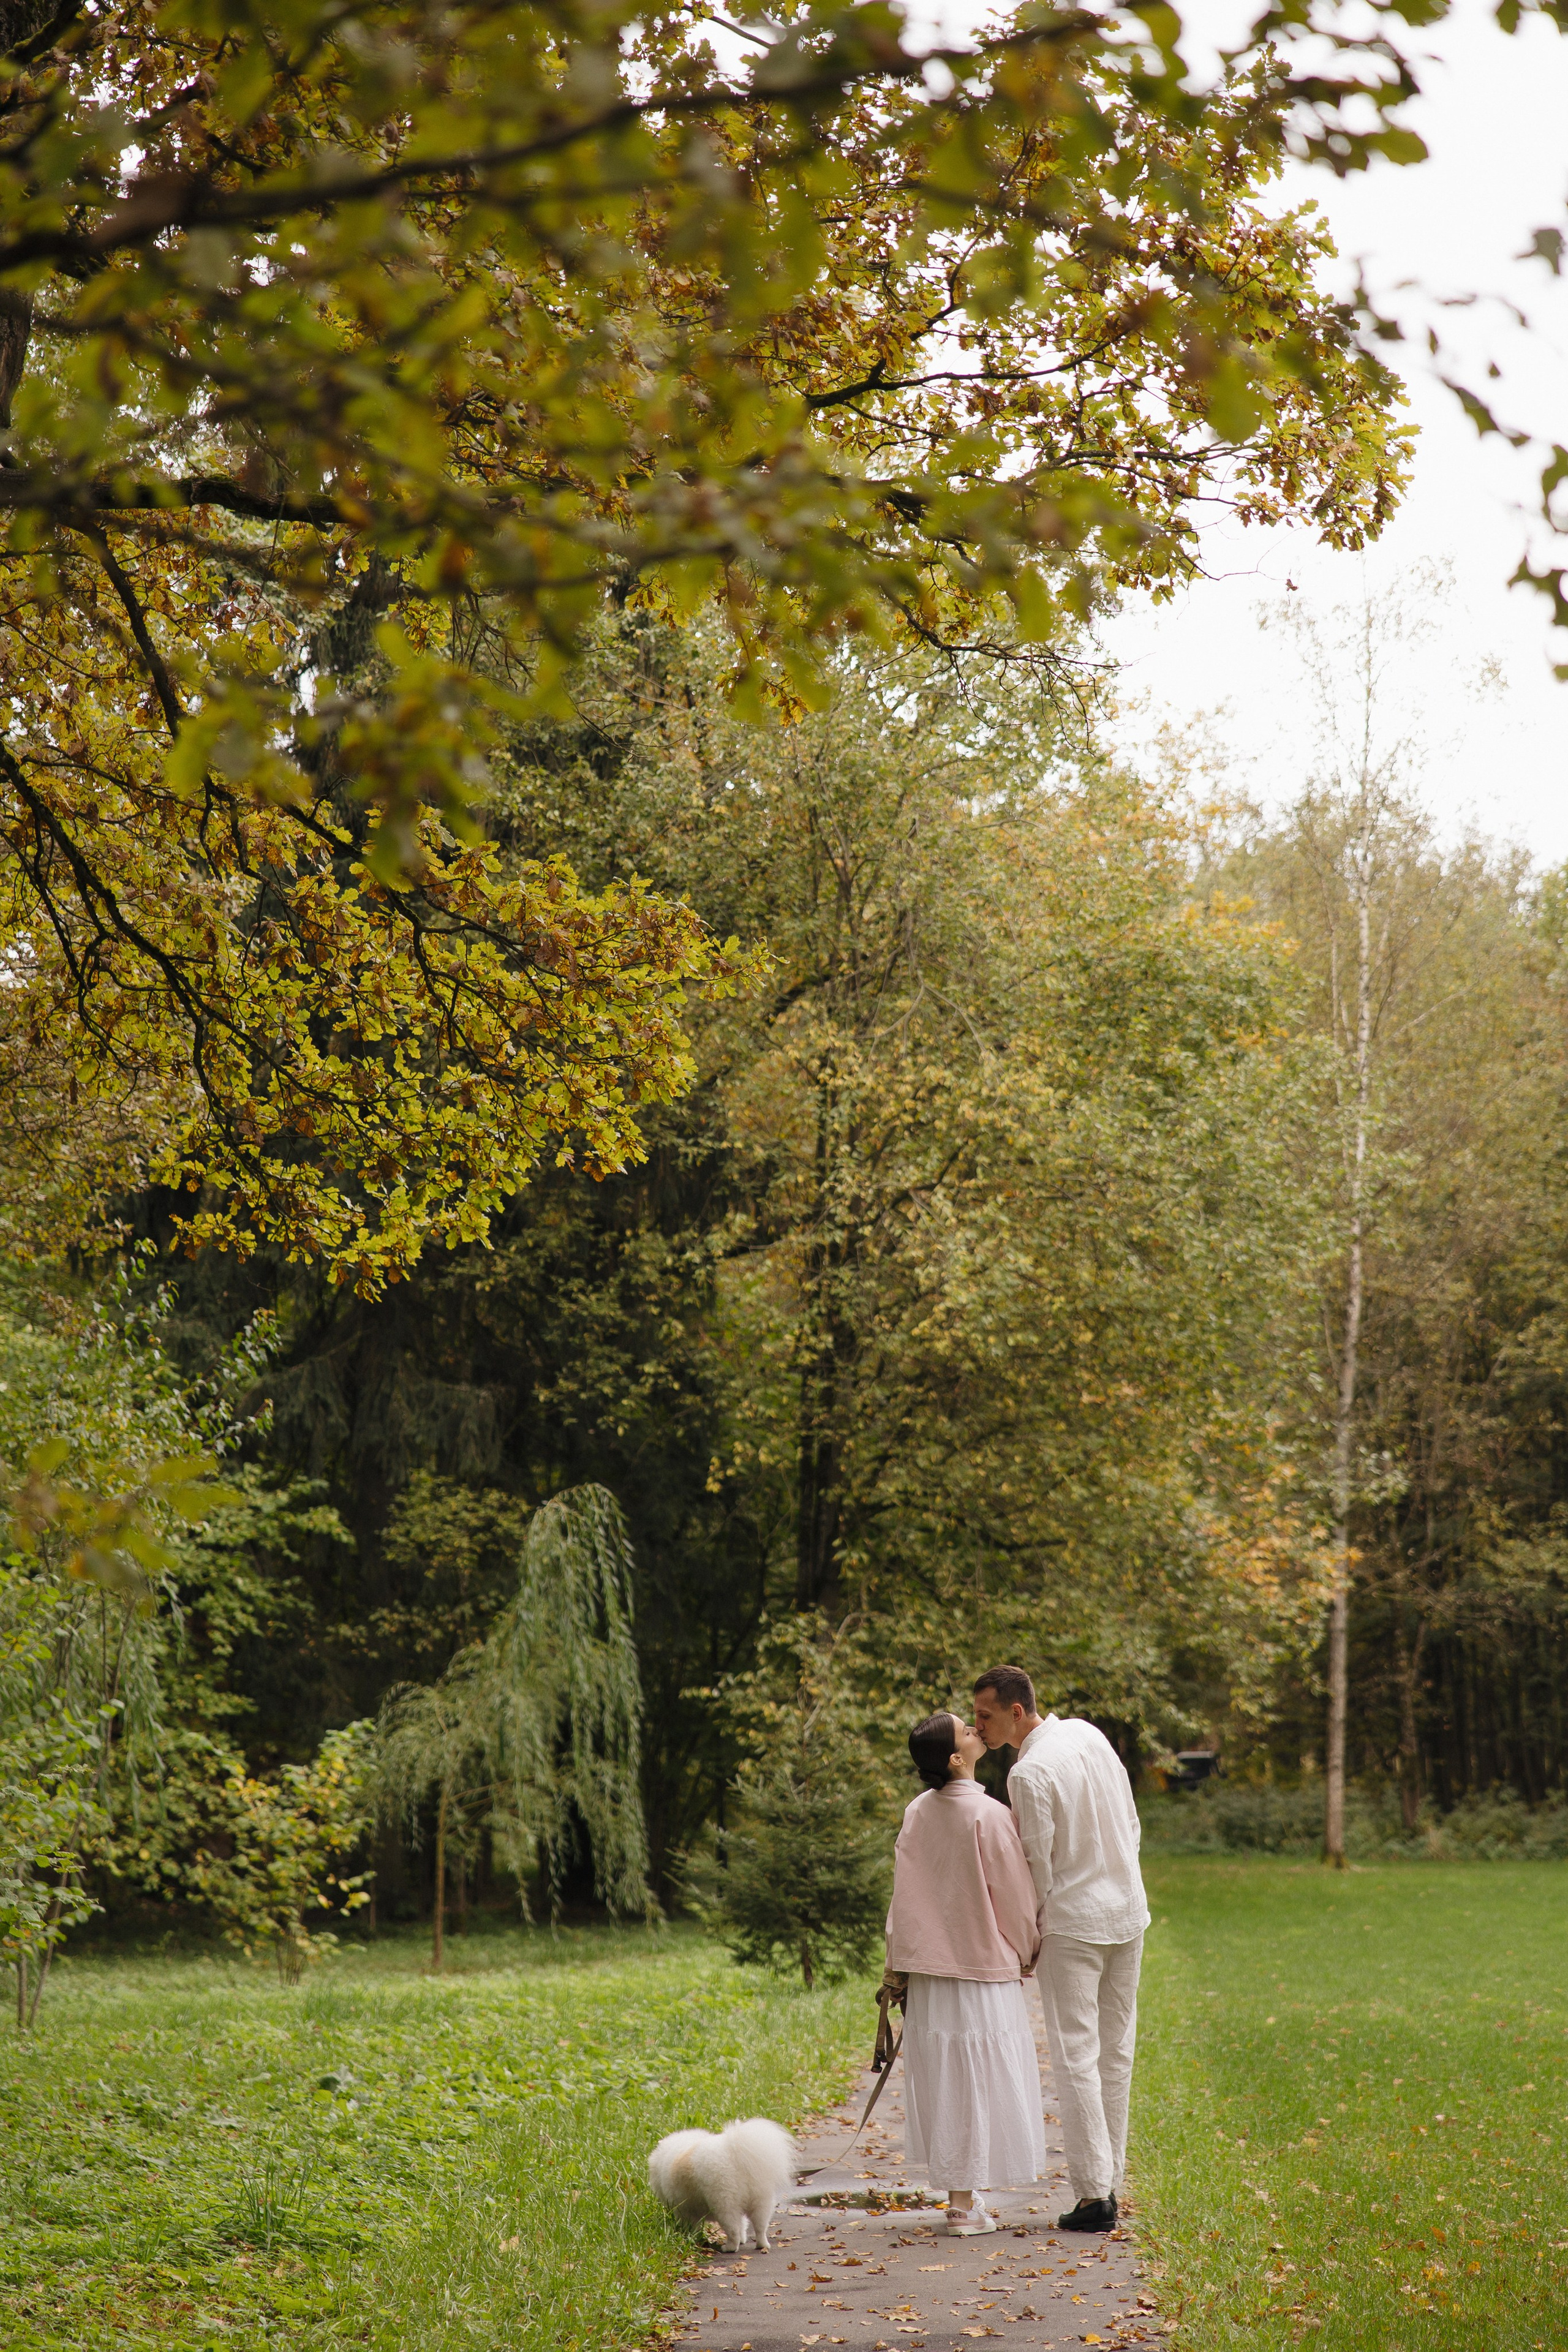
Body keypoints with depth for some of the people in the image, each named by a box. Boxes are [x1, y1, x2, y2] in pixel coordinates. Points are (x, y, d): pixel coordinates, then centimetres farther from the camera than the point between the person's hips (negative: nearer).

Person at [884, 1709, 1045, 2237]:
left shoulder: (918, 1813, 1)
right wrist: (1026, 1953, 7)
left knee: (941, 2076, 12)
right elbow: (1015, 1894, -8)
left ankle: (959, 2195, 19)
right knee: (978, 2079, 2)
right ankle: (965, 2203, 5)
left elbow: (905, 1893, 7)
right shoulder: (988, 1816, -16)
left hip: (928, 1966, 6)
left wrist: (898, 1962, 15)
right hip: (982, 1966, -6)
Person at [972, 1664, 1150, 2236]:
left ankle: (1093, 2194, -4)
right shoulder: (1087, 1733, 4)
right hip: (1128, 1910, 7)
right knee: (1116, 2050, 13)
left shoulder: (1028, 1774, -18)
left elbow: (1039, 1868, -14)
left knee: (1076, 2057, -2)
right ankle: (1110, 2182, 18)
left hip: (1073, 1922, -7)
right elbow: (1131, 1821, 13)